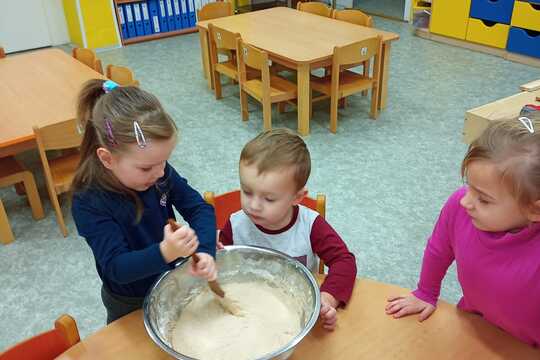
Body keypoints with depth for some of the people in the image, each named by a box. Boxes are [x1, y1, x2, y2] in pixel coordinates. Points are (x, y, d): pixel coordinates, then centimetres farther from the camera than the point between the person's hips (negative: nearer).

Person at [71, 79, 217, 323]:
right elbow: (116, 267, -32)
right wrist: (164, 253, -50)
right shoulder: (88, 203, -30)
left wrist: (205, 251, -33)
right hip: (130, 303, -4)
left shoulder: (159, 172, -17)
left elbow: (199, 208, -14)